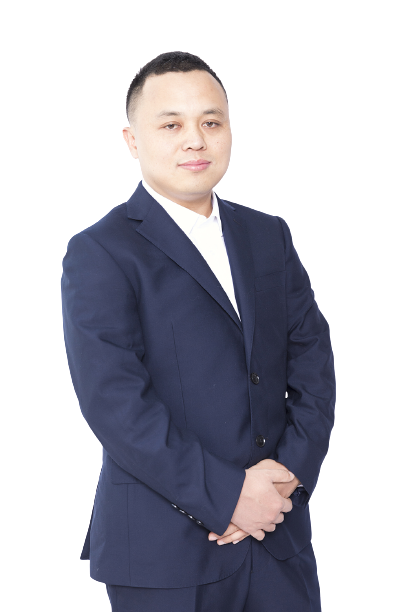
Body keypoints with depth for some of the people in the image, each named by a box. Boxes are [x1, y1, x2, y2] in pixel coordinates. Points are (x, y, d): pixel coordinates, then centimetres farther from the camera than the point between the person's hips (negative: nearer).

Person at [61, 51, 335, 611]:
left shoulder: (270, 236, 11)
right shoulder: (100, 254, -7)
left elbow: (312, 358, 5)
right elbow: (115, 404, -16)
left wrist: (291, 471, -9)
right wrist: (227, 496, -17)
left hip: (279, 531, 5)